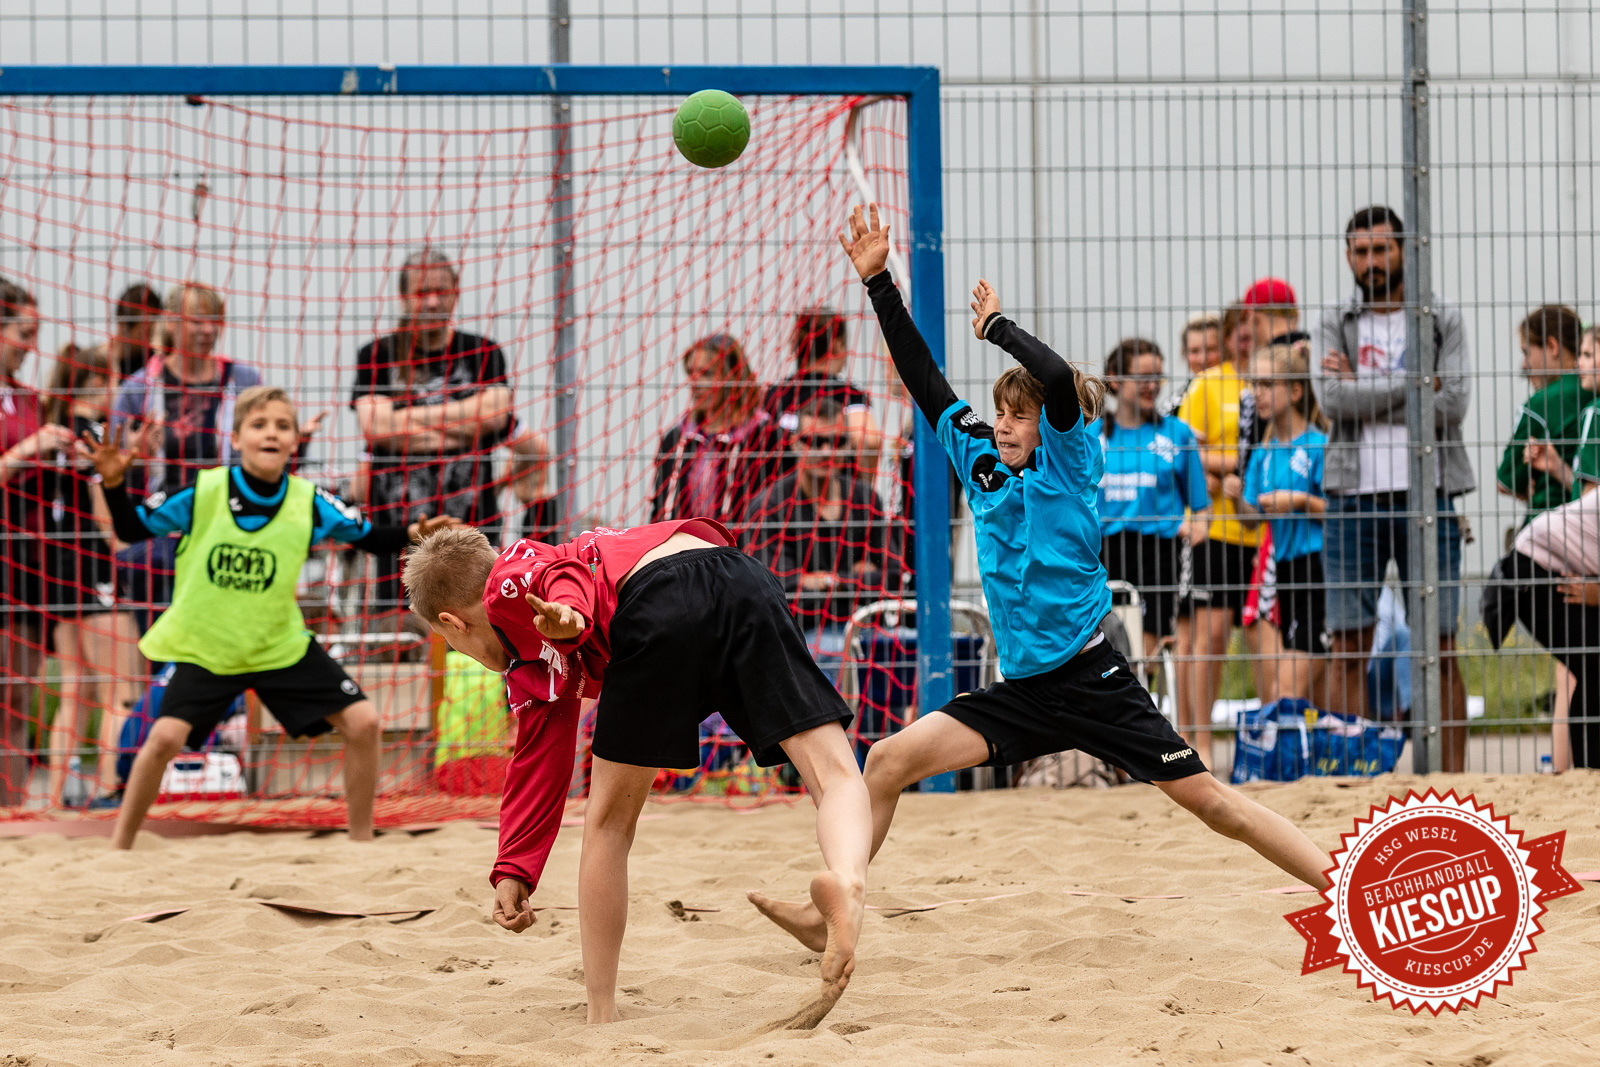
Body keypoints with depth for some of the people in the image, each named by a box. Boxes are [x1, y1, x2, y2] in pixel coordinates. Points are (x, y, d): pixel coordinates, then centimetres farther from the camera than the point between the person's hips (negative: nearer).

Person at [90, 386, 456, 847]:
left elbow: (369, 537, 2)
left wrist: (414, 533, -17)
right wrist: (114, 484, -24)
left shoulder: (310, 503, -11)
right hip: (206, 648, -2)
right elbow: (132, 531, -6)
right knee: (165, 736, -21)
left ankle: (362, 842, 10)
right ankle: (118, 850, -2)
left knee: (363, 723, -7)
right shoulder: (203, 493, -16)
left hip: (282, 647, 2)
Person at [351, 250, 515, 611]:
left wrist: (408, 416, -6)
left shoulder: (482, 353, 9)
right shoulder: (377, 356, 8)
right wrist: (461, 427, -8)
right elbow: (374, 425, -8)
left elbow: (493, 413, -8)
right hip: (398, 519, 0)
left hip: (471, 518, 0)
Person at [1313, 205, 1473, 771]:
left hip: (1427, 496, -1)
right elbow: (1334, 401, -8)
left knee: (1439, 648, 0)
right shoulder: (1335, 325, 9)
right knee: (1348, 649, 0)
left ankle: (1453, 777, 2)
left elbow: (1452, 406, -7)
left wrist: (1367, 389, -6)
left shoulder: (1443, 321, 7)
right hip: (1353, 497, 1)